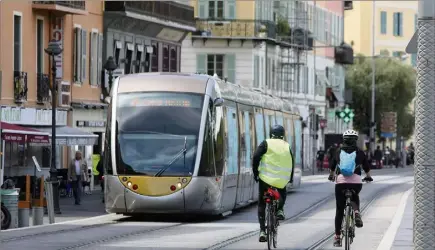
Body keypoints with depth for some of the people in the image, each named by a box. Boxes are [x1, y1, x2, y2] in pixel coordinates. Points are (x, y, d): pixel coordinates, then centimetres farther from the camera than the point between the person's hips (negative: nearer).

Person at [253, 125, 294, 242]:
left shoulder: (266, 143, 1)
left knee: (261, 204, 11)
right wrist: (290, 177, 27)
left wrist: (255, 173, 1)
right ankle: (280, 210, 9)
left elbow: (256, 157, -9)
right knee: (282, 193, 36)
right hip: (282, 180, 2)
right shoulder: (287, 146, 9)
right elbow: (291, 163, 12)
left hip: (266, 178, -2)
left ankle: (262, 230, 0)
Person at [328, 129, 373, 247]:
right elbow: (367, 168, 21)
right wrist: (368, 177, 42)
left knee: (339, 210, 8)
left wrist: (331, 176, 47)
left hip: (341, 181, 0)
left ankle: (337, 236, 7)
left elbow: (332, 168, 26)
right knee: (355, 197, 33)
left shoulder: (338, 152, 13)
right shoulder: (359, 152, 10)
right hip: (356, 182, 0)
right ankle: (356, 212, 3)